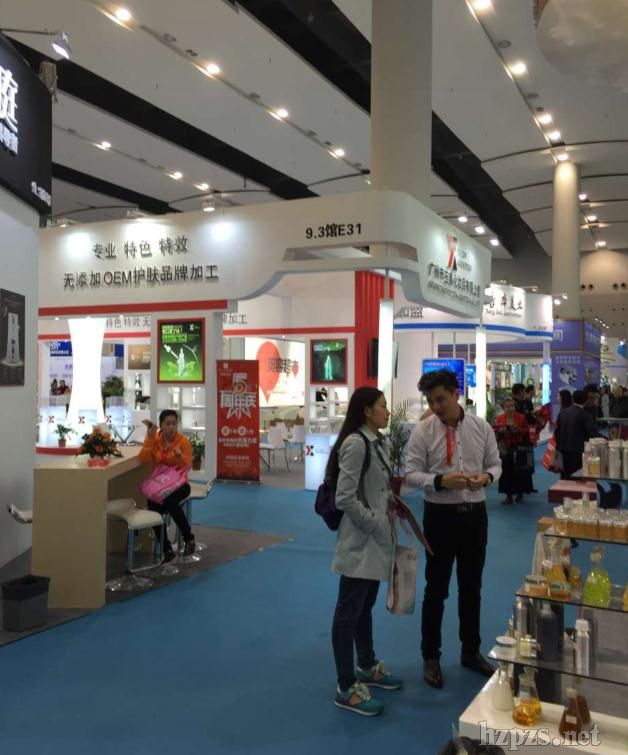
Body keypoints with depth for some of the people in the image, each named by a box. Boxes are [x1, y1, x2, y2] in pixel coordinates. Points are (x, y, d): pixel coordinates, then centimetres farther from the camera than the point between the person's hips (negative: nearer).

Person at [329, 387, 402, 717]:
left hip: (376, 539, 9)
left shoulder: (375, 442, 9)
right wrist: (376, 524, -16)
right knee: (349, 613, 3)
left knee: (366, 606, 23)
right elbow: (345, 499, -23)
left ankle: (367, 667, 39)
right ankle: (346, 688, 15)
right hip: (360, 540, -9)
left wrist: (392, 505, 3)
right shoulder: (355, 443, -20)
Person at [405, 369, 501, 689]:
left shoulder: (481, 427, 0)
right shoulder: (422, 431, -9)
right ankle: (431, 656, 24)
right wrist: (440, 481, -26)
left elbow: (495, 464, 7)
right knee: (436, 588, 8)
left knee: (471, 587, 17)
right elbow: (411, 473, -9)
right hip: (440, 515, -3)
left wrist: (486, 477, -15)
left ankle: (471, 651, 35)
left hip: (475, 513, 3)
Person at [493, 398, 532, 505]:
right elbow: (495, 434, 5)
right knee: (507, 472, 0)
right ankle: (509, 495, 9)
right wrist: (500, 431, -16)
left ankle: (520, 493, 20)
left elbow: (526, 431, 0)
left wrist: (519, 430, -17)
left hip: (519, 449, -1)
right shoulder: (499, 419, 2)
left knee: (520, 472, 3)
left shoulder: (521, 417, 0)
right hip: (505, 450, 1)